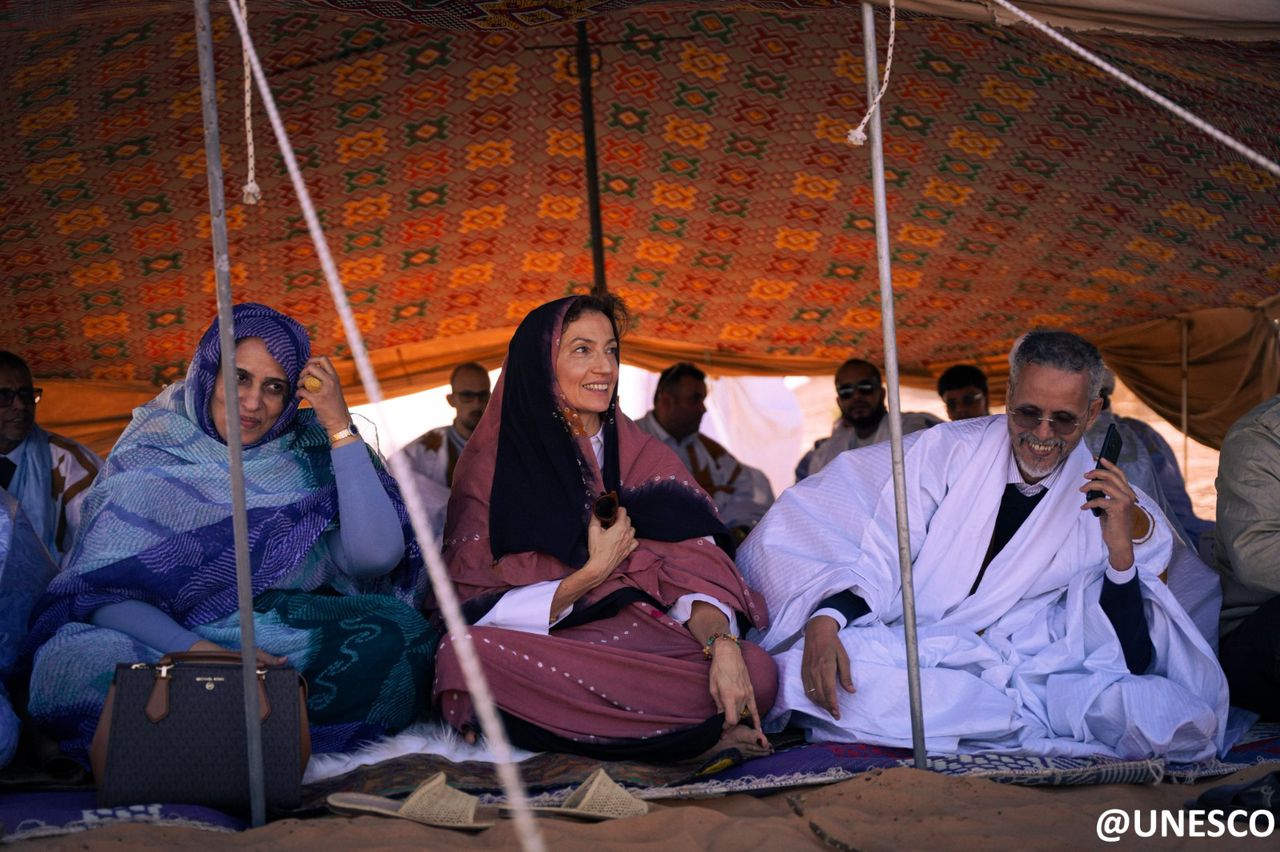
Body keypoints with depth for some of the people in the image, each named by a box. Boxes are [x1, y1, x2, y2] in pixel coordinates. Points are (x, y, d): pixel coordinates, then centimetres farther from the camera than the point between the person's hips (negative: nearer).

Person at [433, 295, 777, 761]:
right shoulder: (491, 464, 3)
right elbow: (480, 608, -5)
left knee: (756, 672, -27)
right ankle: (693, 730, -24)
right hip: (539, 652, 0)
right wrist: (596, 570, -10)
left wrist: (723, 644, -22)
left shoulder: (647, 459, 11)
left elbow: (693, 572, -2)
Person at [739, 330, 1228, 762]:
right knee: (801, 669, -33)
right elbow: (879, 562, 0)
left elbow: (1127, 659, -2)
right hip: (908, 655, 1)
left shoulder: (1114, 509, 4)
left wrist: (1121, 550, -16)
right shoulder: (947, 450, 4)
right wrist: (826, 620, -21)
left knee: (1181, 720, -28)